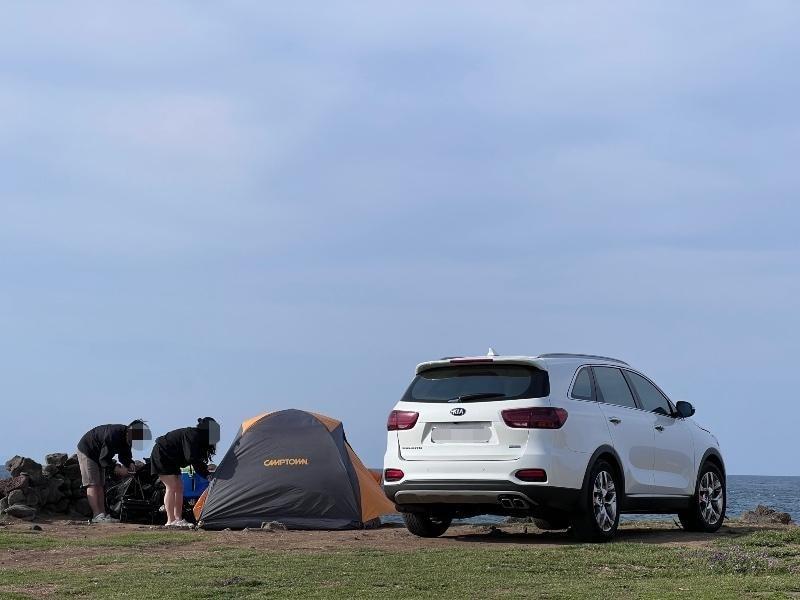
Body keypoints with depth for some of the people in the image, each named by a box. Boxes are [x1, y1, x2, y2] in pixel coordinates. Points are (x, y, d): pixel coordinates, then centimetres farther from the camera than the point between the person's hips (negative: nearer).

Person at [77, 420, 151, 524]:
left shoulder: (126, 438, -8)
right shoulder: (113, 435, -36)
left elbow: (125, 454, 4)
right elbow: (104, 459, -31)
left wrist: (130, 463, -16)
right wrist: (116, 468, -36)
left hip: (98, 456, 10)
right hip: (86, 451, -10)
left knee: (100, 485, 5)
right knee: (93, 484, -15)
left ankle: (103, 514, 3)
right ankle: (97, 515, -22)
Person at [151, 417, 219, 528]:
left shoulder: (196, 436, 4)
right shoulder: (192, 435, -25)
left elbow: (196, 462, 7)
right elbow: (191, 458, -33)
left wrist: (207, 474, -4)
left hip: (171, 460, 10)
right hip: (161, 455, -10)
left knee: (179, 487, 4)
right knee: (172, 487, -15)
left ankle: (178, 519, 3)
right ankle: (171, 521, -16)